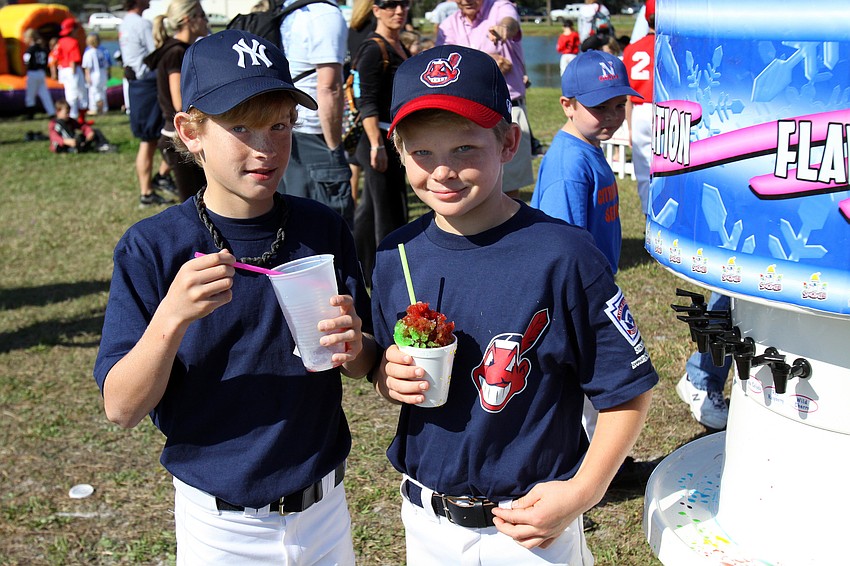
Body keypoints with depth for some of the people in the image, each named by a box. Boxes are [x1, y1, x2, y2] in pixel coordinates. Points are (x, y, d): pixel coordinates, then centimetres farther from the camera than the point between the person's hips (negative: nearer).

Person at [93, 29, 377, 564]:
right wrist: (172, 318, -31)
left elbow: (366, 362, 3)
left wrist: (353, 348, -20)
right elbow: (122, 408, -15)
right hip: (219, 522, -2)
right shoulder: (151, 248, -13)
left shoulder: (324, 229, -5)